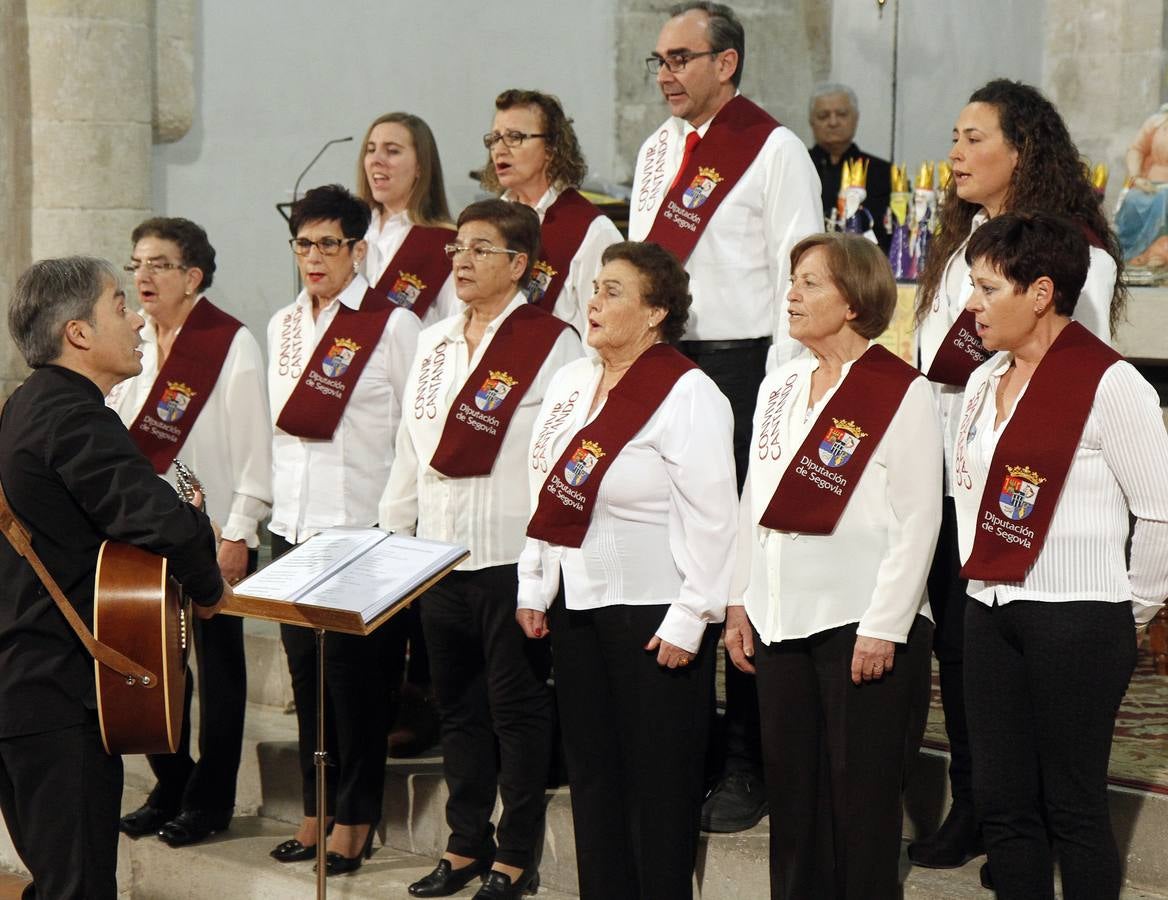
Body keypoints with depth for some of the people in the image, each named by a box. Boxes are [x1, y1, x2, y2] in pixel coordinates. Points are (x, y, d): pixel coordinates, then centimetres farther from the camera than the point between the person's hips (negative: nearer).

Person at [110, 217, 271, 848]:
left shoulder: (232, 344, -9)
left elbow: (254, 445, -11)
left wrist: (239, 533, -14)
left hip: (212, 530, -5)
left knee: (217, 663, 5)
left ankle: (210, 799, 14)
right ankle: (169, 786, 22)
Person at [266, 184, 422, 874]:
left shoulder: (394, 326, -7)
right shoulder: (284, 326, 12)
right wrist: (269, 509, 16)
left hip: (362, 530, -6)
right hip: (294, 526, 6)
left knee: (356, 675, 0)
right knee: (307, 672, 11)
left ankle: (356, 817, 12)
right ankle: (318, 807, 21)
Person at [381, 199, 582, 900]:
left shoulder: (553, 344, -8)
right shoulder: (434, 344, 13)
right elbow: (412, 448, 19)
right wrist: (391, 534, 16)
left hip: (511, 558, -6)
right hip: (439, 553, 7)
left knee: (517, 710, 2)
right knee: (458, 707, 13)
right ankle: (467, 843, 24)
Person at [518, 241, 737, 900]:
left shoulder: (688, 394, -12)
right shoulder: (572, 382, 11)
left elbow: (711, 518, -15)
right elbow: (544, 492, 16)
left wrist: (687, 621, -17)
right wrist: (533, 589, 13)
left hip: (654, 612, -7)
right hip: (578, 602, 7)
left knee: (658, 780, 0)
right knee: (592, 771, 13)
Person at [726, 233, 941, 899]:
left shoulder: (904, 393, -9)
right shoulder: (780, 387, 12)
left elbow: (918, 521, -11)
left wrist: (884, 627, -15)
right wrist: (741, 602, 12)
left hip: (862, 624, -6)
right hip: (780, 619, 6)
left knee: (861, 792, 1)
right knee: (792, 786, 11)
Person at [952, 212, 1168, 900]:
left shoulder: (1110, 384, -13)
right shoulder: (985, 383, 11)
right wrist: (982, 576, 14)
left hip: (1077, 622, -7)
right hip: (991, 612, 8)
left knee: (1074, 809, 0)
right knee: (1001, 804, 10)